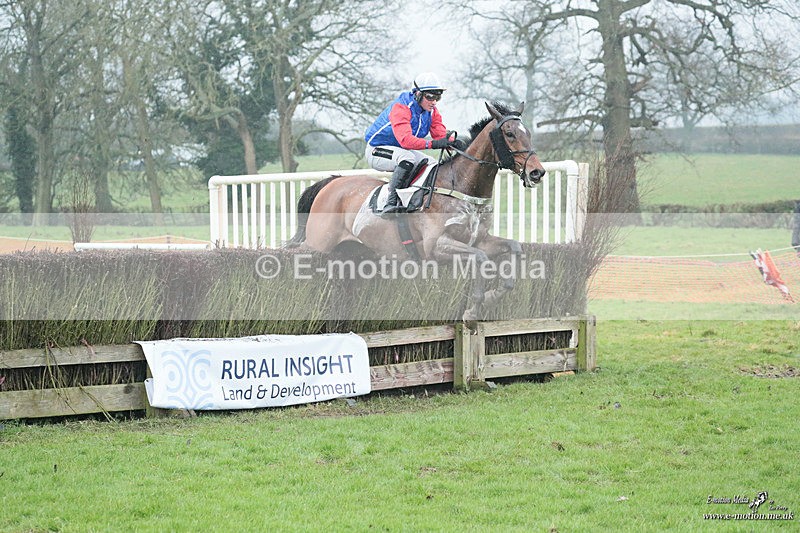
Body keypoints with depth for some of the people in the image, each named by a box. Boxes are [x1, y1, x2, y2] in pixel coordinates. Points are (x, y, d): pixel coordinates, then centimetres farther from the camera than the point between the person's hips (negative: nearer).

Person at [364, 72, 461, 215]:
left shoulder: (431, 111, -1)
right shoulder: (401, 107, -28)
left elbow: (441, 134, -9)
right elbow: (405, 139, -41)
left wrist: (450, 140, -34)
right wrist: (432, 144, -52)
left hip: (400, 151, 9)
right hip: (377, 150, -9)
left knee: (433, 164, -2)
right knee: (407, 157, -36)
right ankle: (391, 202, -39)